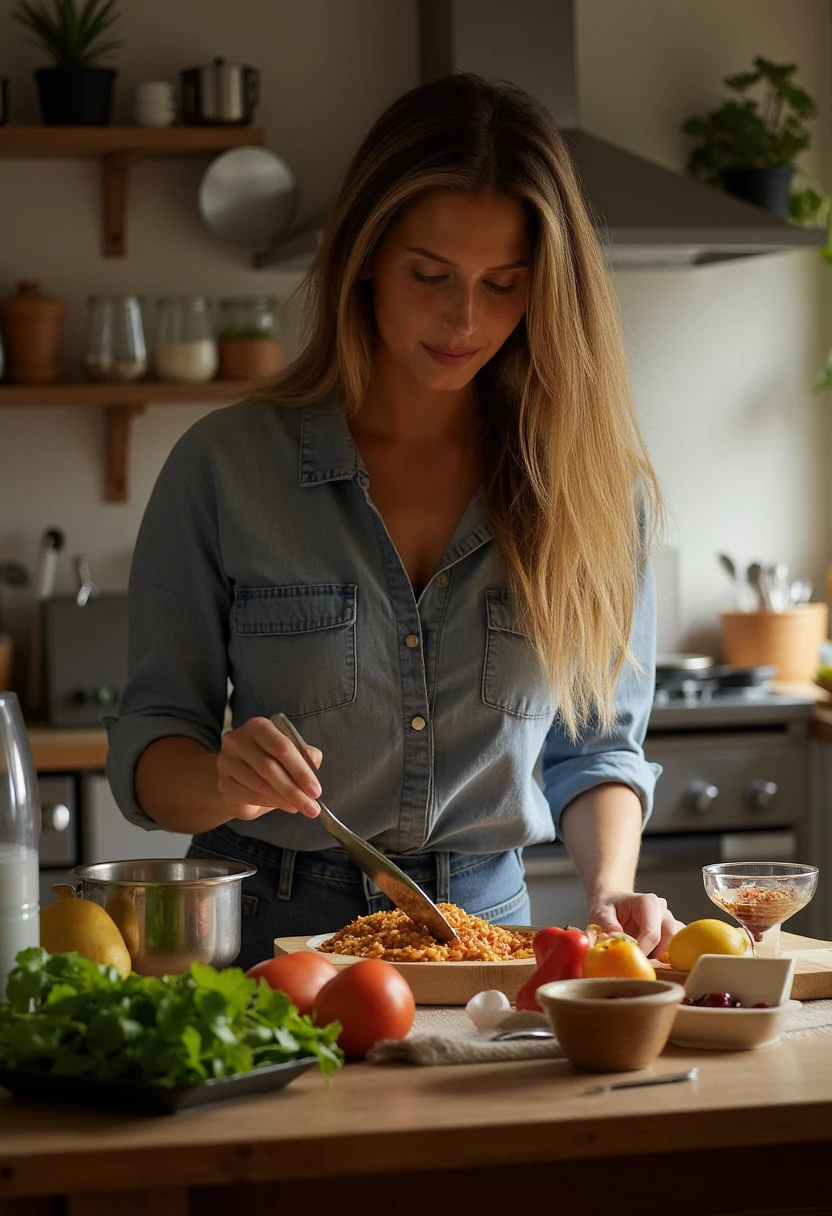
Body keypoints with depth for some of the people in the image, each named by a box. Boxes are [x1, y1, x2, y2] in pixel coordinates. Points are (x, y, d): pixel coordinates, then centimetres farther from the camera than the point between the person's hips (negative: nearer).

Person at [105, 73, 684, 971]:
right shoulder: (224, 467, -1)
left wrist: (610, 884, -7)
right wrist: (224, 779, -21)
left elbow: (596, 746, 12)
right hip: (266, 932, -1)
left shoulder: (591, 484, 4)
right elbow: (147, 751, 2)